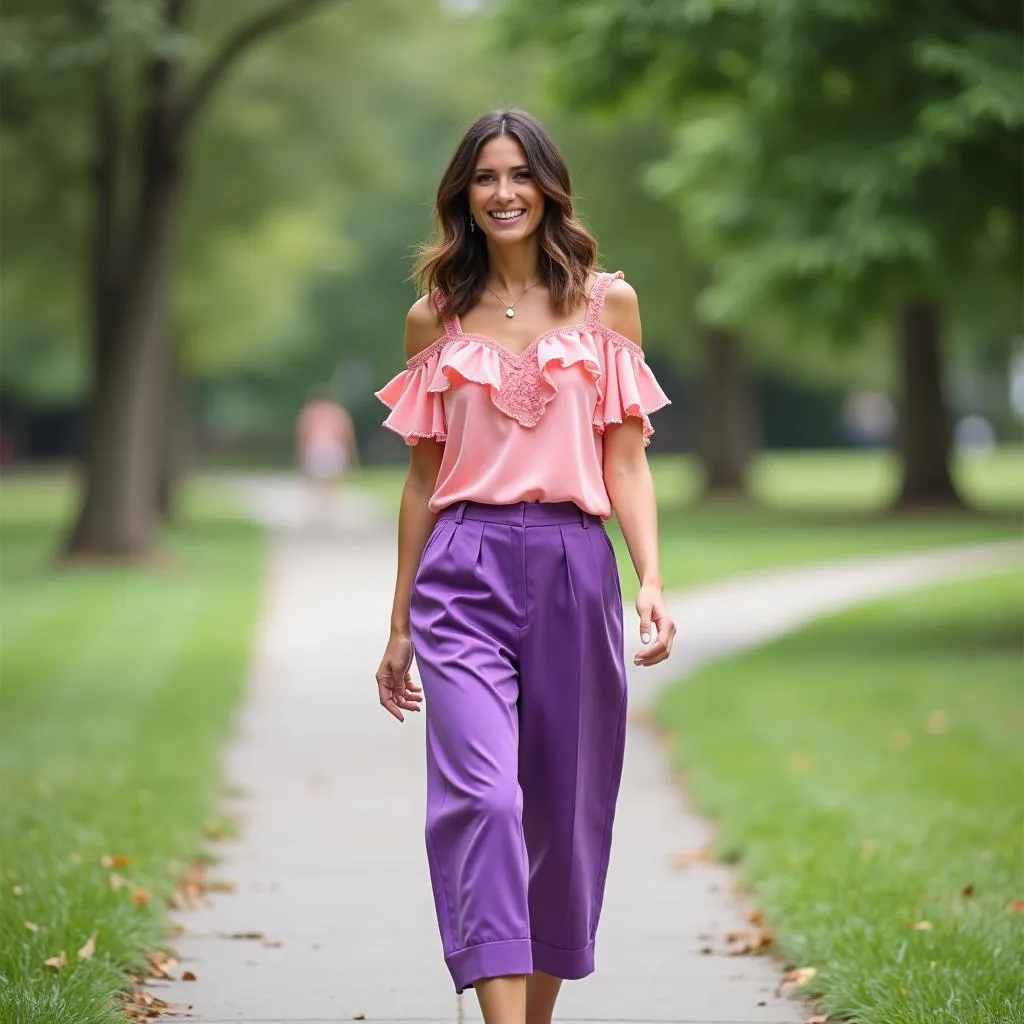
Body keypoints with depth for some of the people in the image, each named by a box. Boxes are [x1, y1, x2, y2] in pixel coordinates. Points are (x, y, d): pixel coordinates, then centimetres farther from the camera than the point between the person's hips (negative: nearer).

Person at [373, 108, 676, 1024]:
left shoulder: (606, 303, 7)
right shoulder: (435, 322, 10)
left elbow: (627, 461, 5)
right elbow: (425, 476, 14)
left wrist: (652, 585, -9)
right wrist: (400, 627, 15)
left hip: (573, 571, 1)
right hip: (465, 576, -1)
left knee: (563, 812, 7)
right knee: (480, 797, -17)